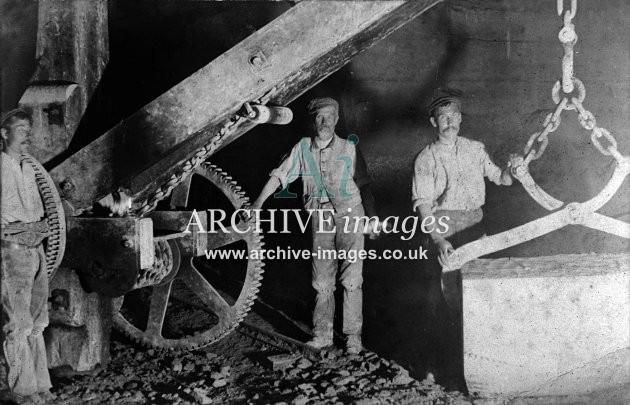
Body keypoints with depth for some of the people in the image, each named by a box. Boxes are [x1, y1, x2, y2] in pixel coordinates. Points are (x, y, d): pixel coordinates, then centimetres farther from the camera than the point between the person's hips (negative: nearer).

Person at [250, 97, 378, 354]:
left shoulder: (349, 148, 3)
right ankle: (322, 334, 13)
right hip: (320, 217, 2)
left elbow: (363, 185, 7)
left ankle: (353, 335, 1)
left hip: (349, 214, -2)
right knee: (322, 279, 5)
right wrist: (259, 203, -5)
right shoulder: (303, 148, 6)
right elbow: (279, 176, 4)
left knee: (351, 277, -7)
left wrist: (373, 217, 3)